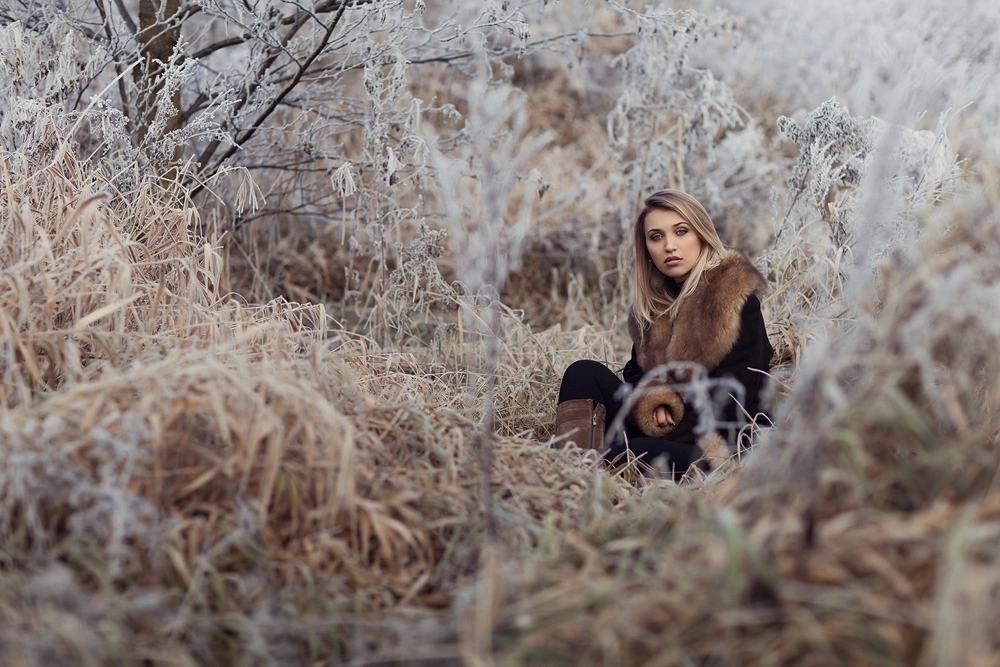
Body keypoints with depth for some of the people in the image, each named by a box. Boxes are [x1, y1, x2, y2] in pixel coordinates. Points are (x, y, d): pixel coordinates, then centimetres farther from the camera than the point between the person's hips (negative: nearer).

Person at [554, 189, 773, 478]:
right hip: (661, 428, 7)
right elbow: (637, 370, 15)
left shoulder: (735, 298, -9)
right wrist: (653, 402, -9)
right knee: (583, 373, -12)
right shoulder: (653, 302, 12)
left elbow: (731, 396, -13)